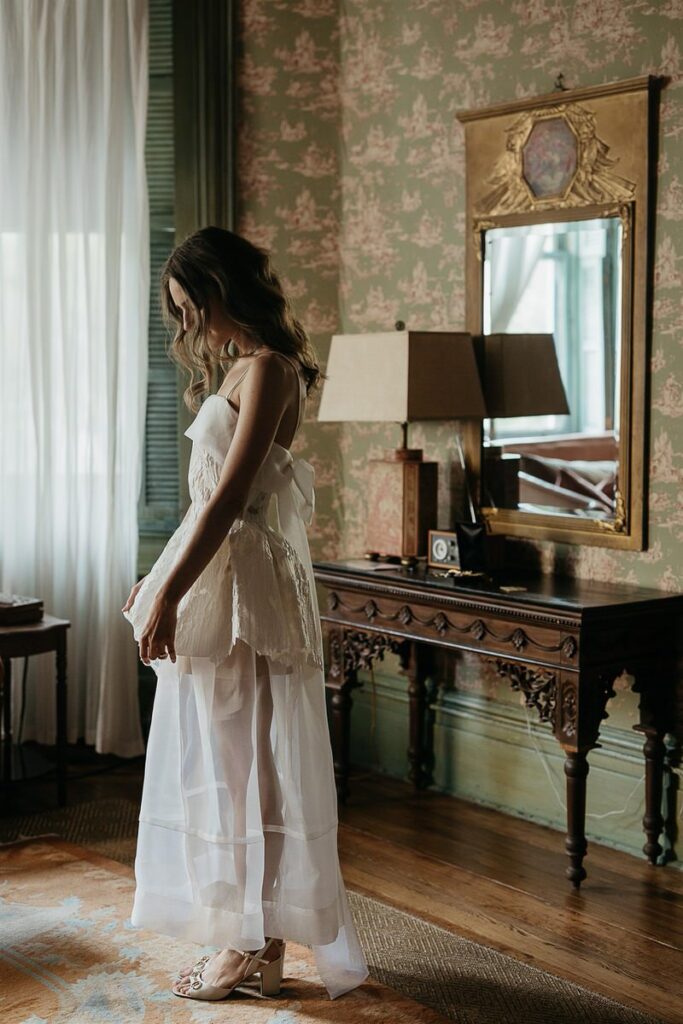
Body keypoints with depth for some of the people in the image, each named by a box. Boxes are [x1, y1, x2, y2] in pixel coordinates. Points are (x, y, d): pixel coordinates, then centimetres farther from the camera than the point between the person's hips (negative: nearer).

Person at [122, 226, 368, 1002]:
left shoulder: (268, 368, -13)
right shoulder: (243, 367, 17)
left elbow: (231, 494, -21)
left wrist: (169, 594, -23)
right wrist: (160, 579, 21)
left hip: (243, 583, -10)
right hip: (218, 574, 10)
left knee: (245, 757, -1)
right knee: (228, 758, 12)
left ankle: (256, 944, 10)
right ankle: (253, 937, 22)